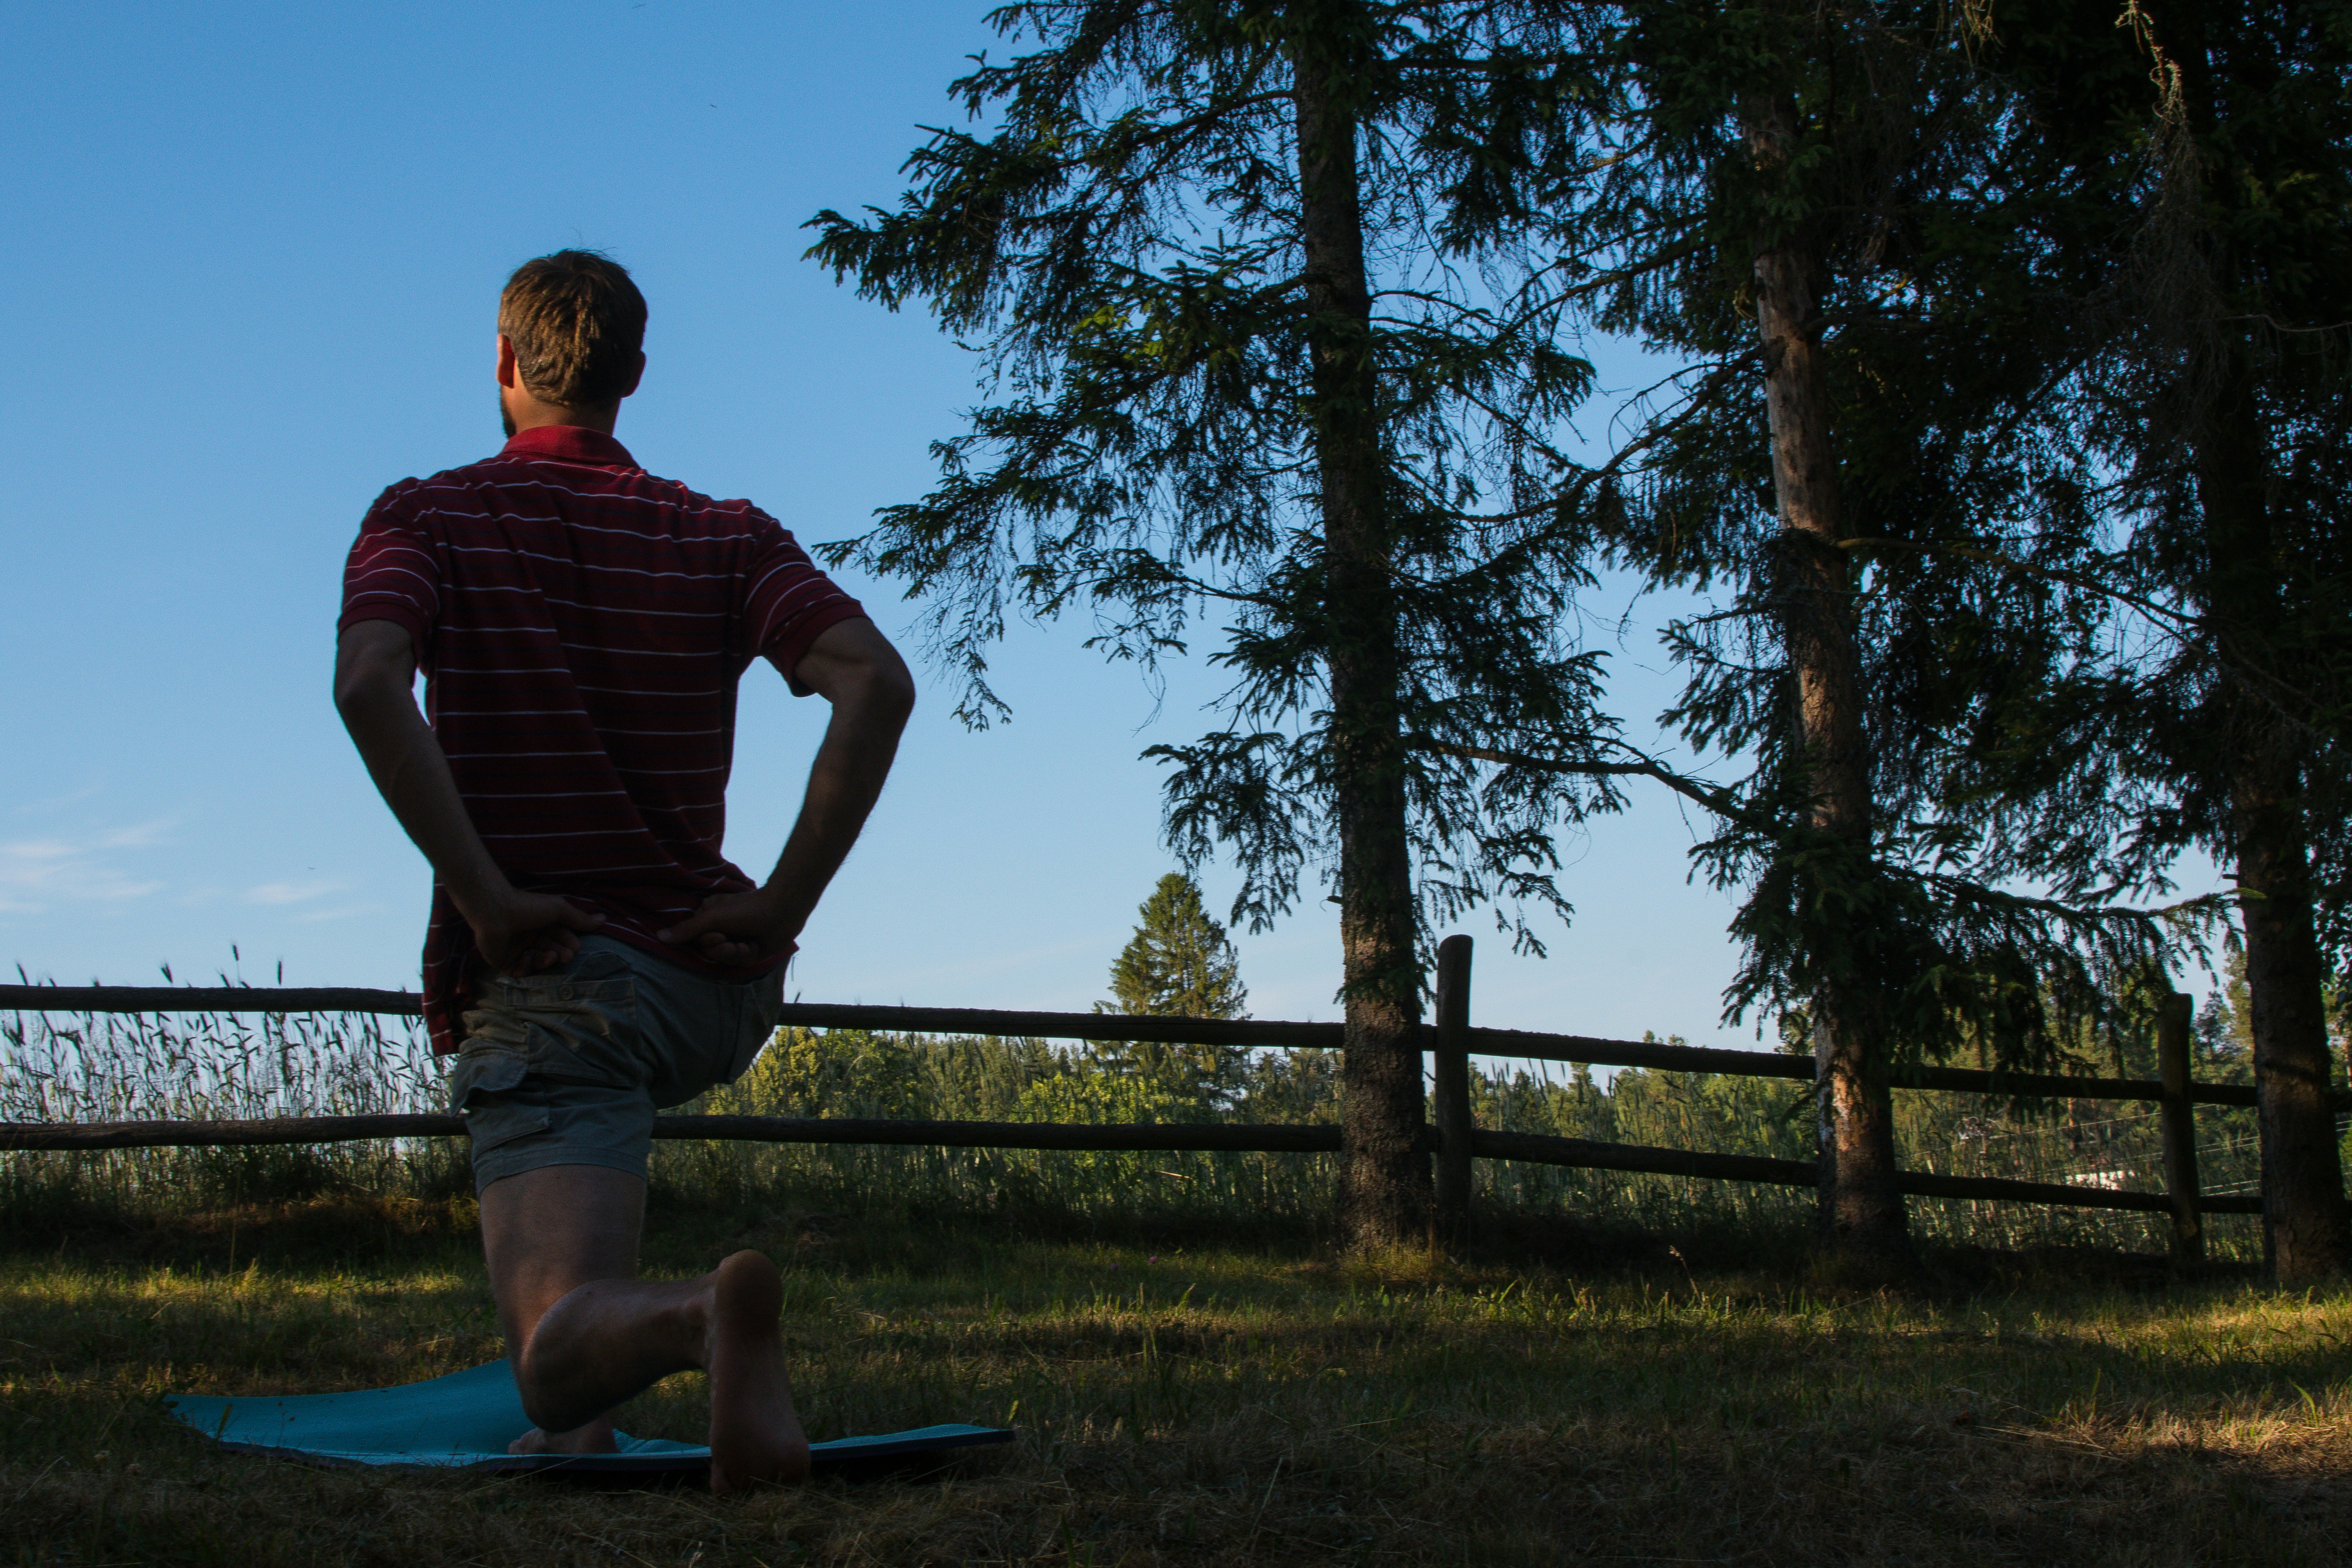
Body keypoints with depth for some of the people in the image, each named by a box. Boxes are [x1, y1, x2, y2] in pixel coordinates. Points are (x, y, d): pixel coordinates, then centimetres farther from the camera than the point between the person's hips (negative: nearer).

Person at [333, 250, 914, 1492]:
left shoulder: (425, 518, 2)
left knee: (561, 1342, -12)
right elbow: (877, 683, -10)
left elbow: (368, 685, -20)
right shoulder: (724, 538, 7)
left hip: (546, 973, -5)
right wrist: (782, 910, -7)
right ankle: (575, 1415, 27)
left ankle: (702, 1310, -47)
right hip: (712, 987, 5)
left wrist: (486, 900, -16)